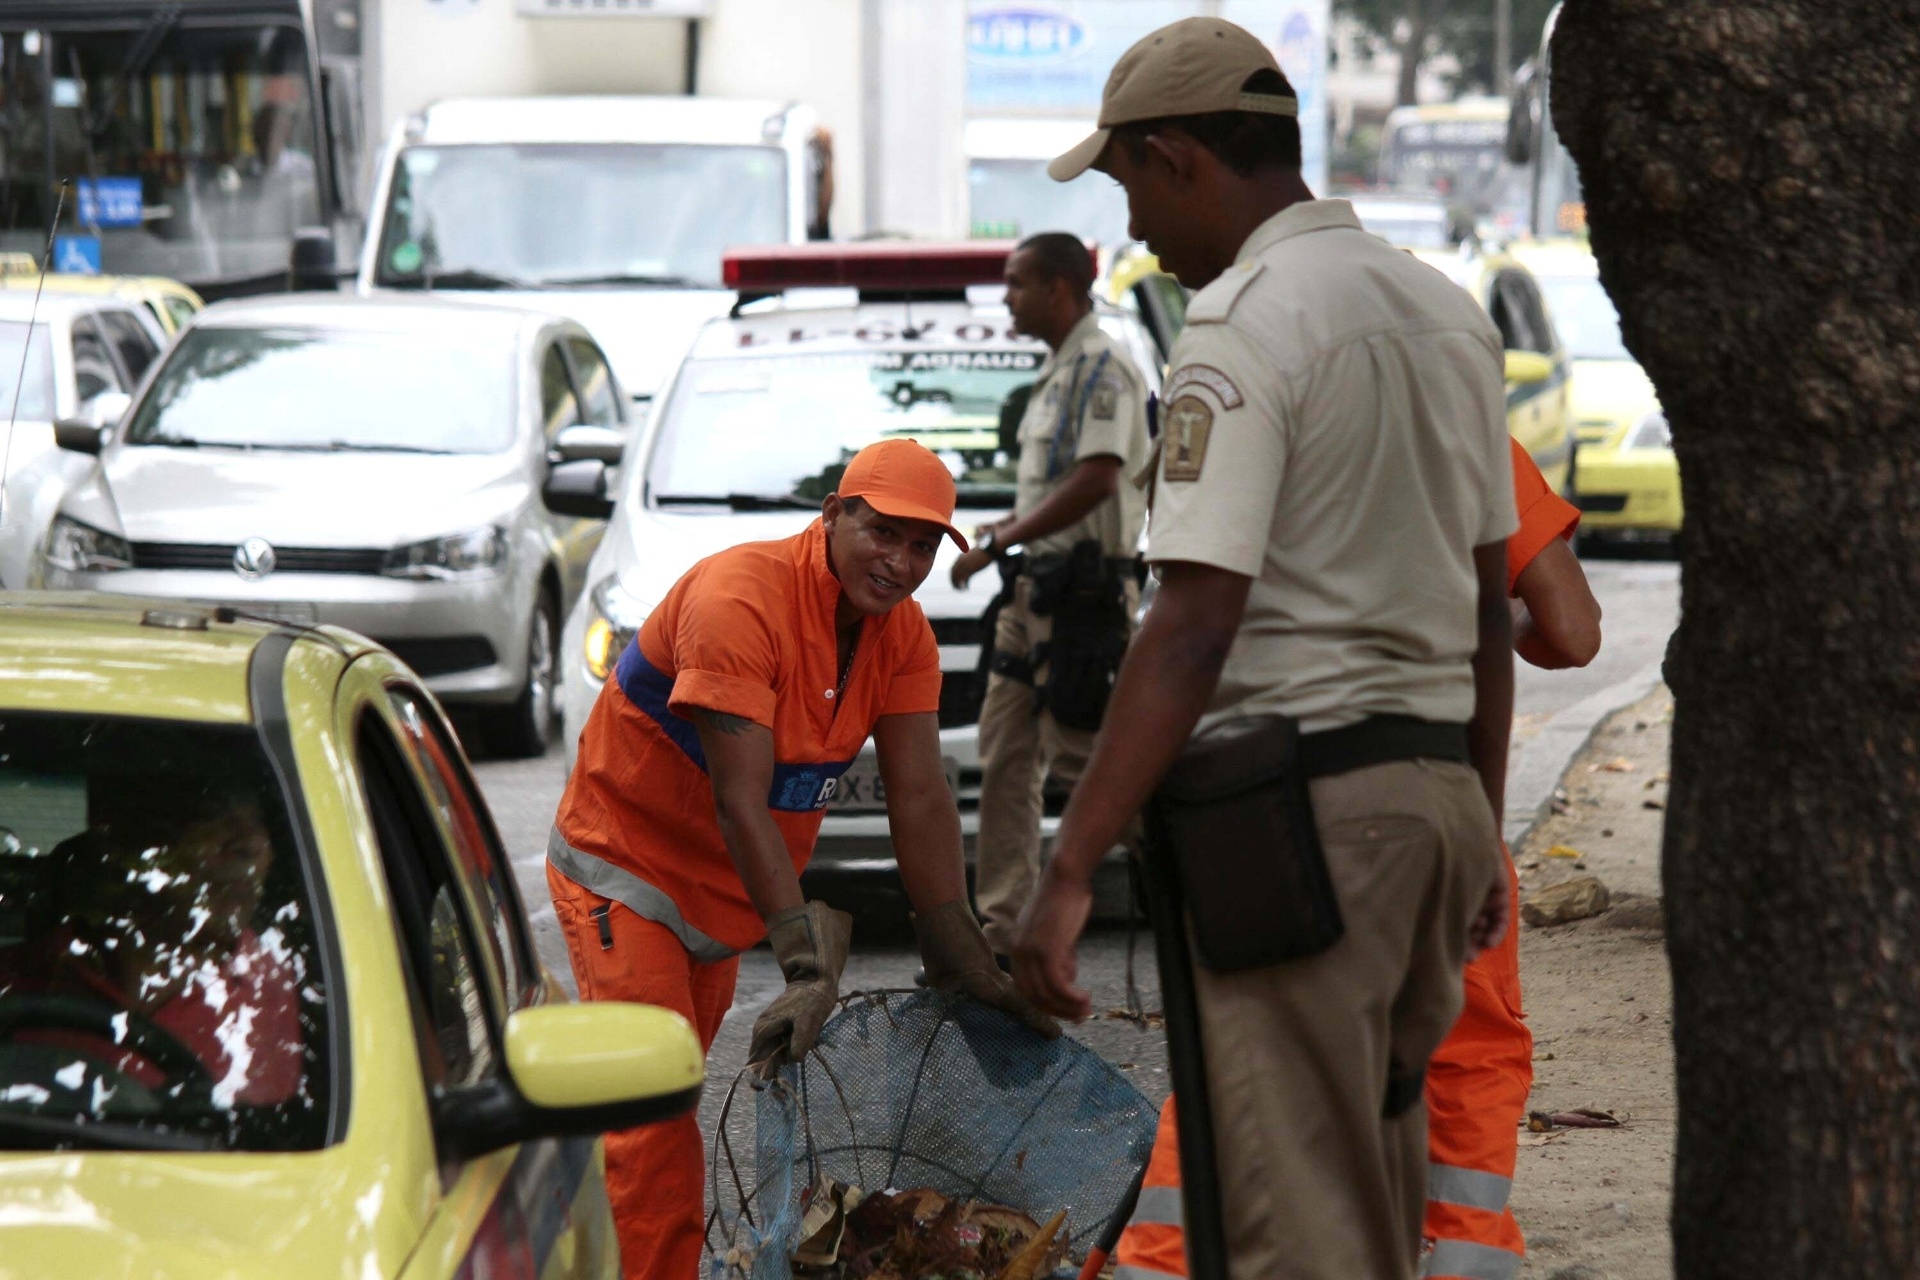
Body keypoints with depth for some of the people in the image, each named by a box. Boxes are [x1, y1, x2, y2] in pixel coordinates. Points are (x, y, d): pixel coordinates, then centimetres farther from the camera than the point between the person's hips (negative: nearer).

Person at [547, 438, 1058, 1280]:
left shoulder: (902, 635, -3)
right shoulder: (738, 599, -27)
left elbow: (920, 800, -5)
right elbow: (740, 800, -31)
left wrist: (958, 957, -13)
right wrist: (808, 963, -36)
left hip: (719, 895, 8)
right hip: (624, 868, -8)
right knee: (653, 1129, -17)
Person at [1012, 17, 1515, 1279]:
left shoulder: (1244, 327, -13)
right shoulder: (1449, 311, 13)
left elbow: (1196, 629, -21)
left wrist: (1072, 872, -22)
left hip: (1303, 801, -9)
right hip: (1438, 786, 9)